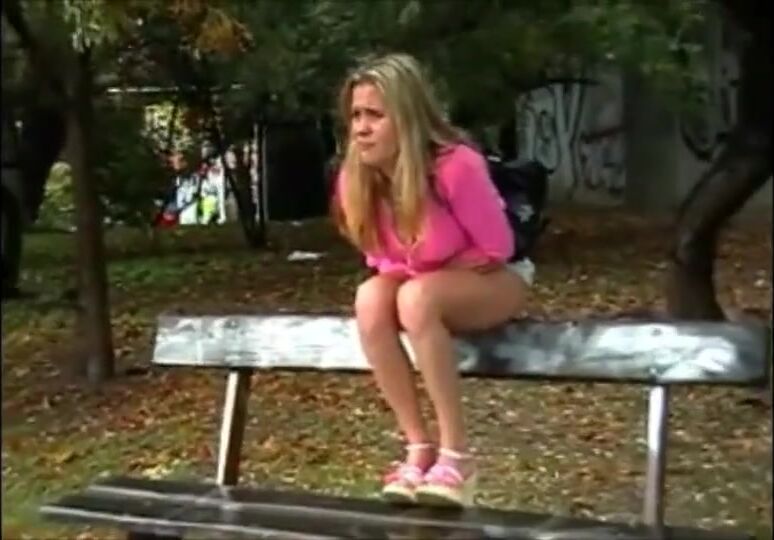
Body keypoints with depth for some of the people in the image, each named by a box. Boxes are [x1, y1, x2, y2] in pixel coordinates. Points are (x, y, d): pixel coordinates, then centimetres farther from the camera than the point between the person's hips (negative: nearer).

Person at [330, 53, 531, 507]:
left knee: (416, 298, -34)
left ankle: (457, 454, -26)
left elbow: (496, 249, -19)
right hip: (424, 288, 5)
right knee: (371, 298, -27)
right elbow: (383, 257, 4)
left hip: (492, 285, -5)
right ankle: (420, 447, -19)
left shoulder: (456, 166, -29)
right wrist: (409, 271, -16)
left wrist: (421, 273, -14)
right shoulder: (358, 179, -12)